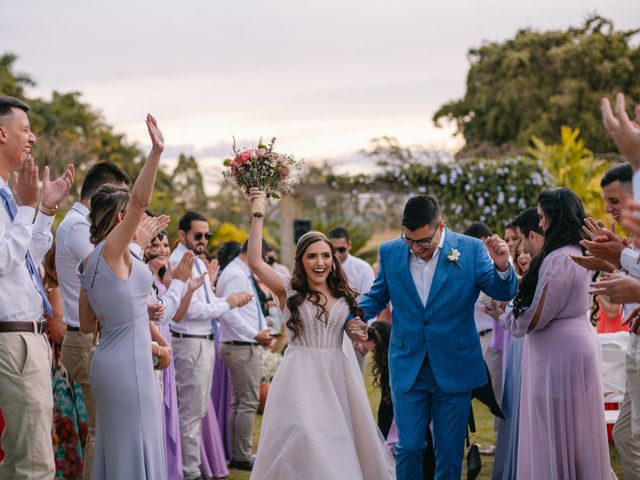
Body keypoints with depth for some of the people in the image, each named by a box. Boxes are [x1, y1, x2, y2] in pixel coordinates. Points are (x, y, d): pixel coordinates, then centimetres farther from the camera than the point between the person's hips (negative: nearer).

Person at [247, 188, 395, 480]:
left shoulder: (344, 296, 11)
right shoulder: (289, 291, 0)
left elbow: (356, 338, 21)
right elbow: (254, 261, -13)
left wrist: (360, 336, -3)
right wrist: (258, 216, -15)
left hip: (338, 376, 4)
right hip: (301, 376, -4)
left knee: (341, 441, 5)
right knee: (306, 441, -13)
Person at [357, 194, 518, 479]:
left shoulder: (471, 250, -8)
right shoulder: (390, 252, 0)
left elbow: (502, 293, -7)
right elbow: (377, 295, 13)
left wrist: (502, 267, -28)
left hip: (454, 369, -1)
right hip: (408, 368, 1)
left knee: (450, 452, 9)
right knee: (408, 448, 1)